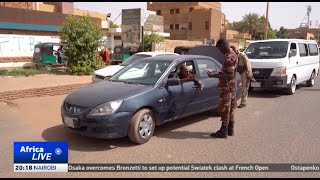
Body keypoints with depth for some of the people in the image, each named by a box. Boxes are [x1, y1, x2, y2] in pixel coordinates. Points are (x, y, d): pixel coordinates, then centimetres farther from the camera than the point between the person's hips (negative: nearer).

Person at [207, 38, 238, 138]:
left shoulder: (229, 58, -21)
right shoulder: (233, 54, 12)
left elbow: (230, 76, -25)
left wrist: (215, 75, -20)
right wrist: (217, 74, 14)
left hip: (226, 87, -10)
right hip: (231, 87, 10)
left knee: (224, 109, -3)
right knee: (230, 108, 15)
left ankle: (224, 131, 3)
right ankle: (230, 129, 23)